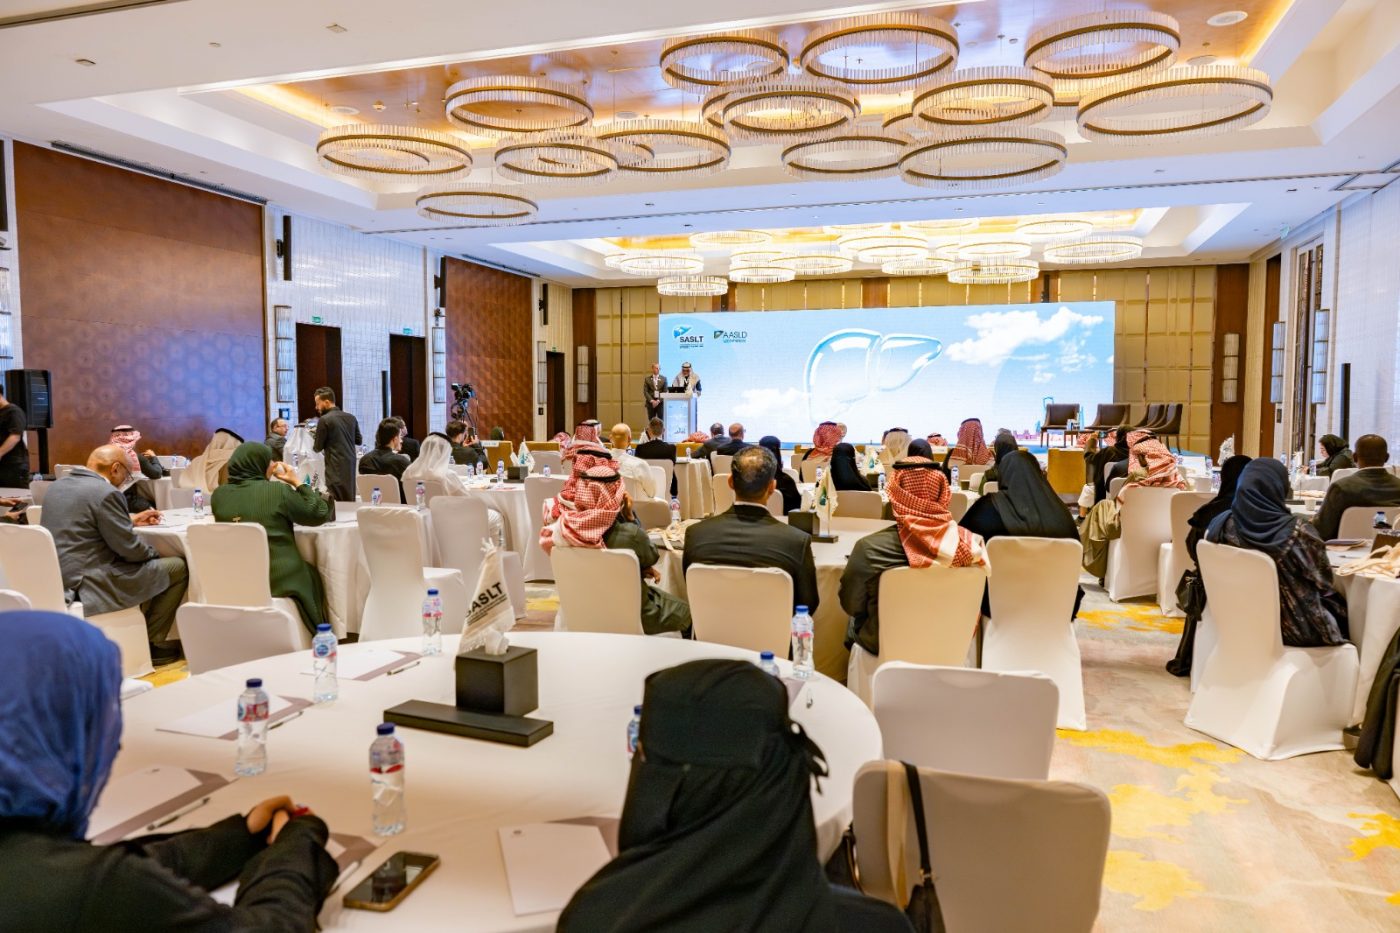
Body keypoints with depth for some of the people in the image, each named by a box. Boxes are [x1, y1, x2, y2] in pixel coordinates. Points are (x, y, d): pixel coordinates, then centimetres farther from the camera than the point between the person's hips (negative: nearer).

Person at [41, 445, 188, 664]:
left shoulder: (57, 486, 10)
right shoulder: (106, 492, -18)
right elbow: (130, 548, -16)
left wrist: (131, 520, 28)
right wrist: (153, 553, 4)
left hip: (58, 580, 10)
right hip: (87, 584, -10)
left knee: (148, 565, 28)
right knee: (177, 568, 0)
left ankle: (140, 635, 29)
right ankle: (148, 643, 9)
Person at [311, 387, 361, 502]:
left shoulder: (324, 420, -9)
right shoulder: (351, 417, 9)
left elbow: (318, 448, -3)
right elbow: (359, 440, 17)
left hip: (336, 466, -7)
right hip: (351, 465, 7)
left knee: (337, 502, -5)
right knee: (349, 500, 12)